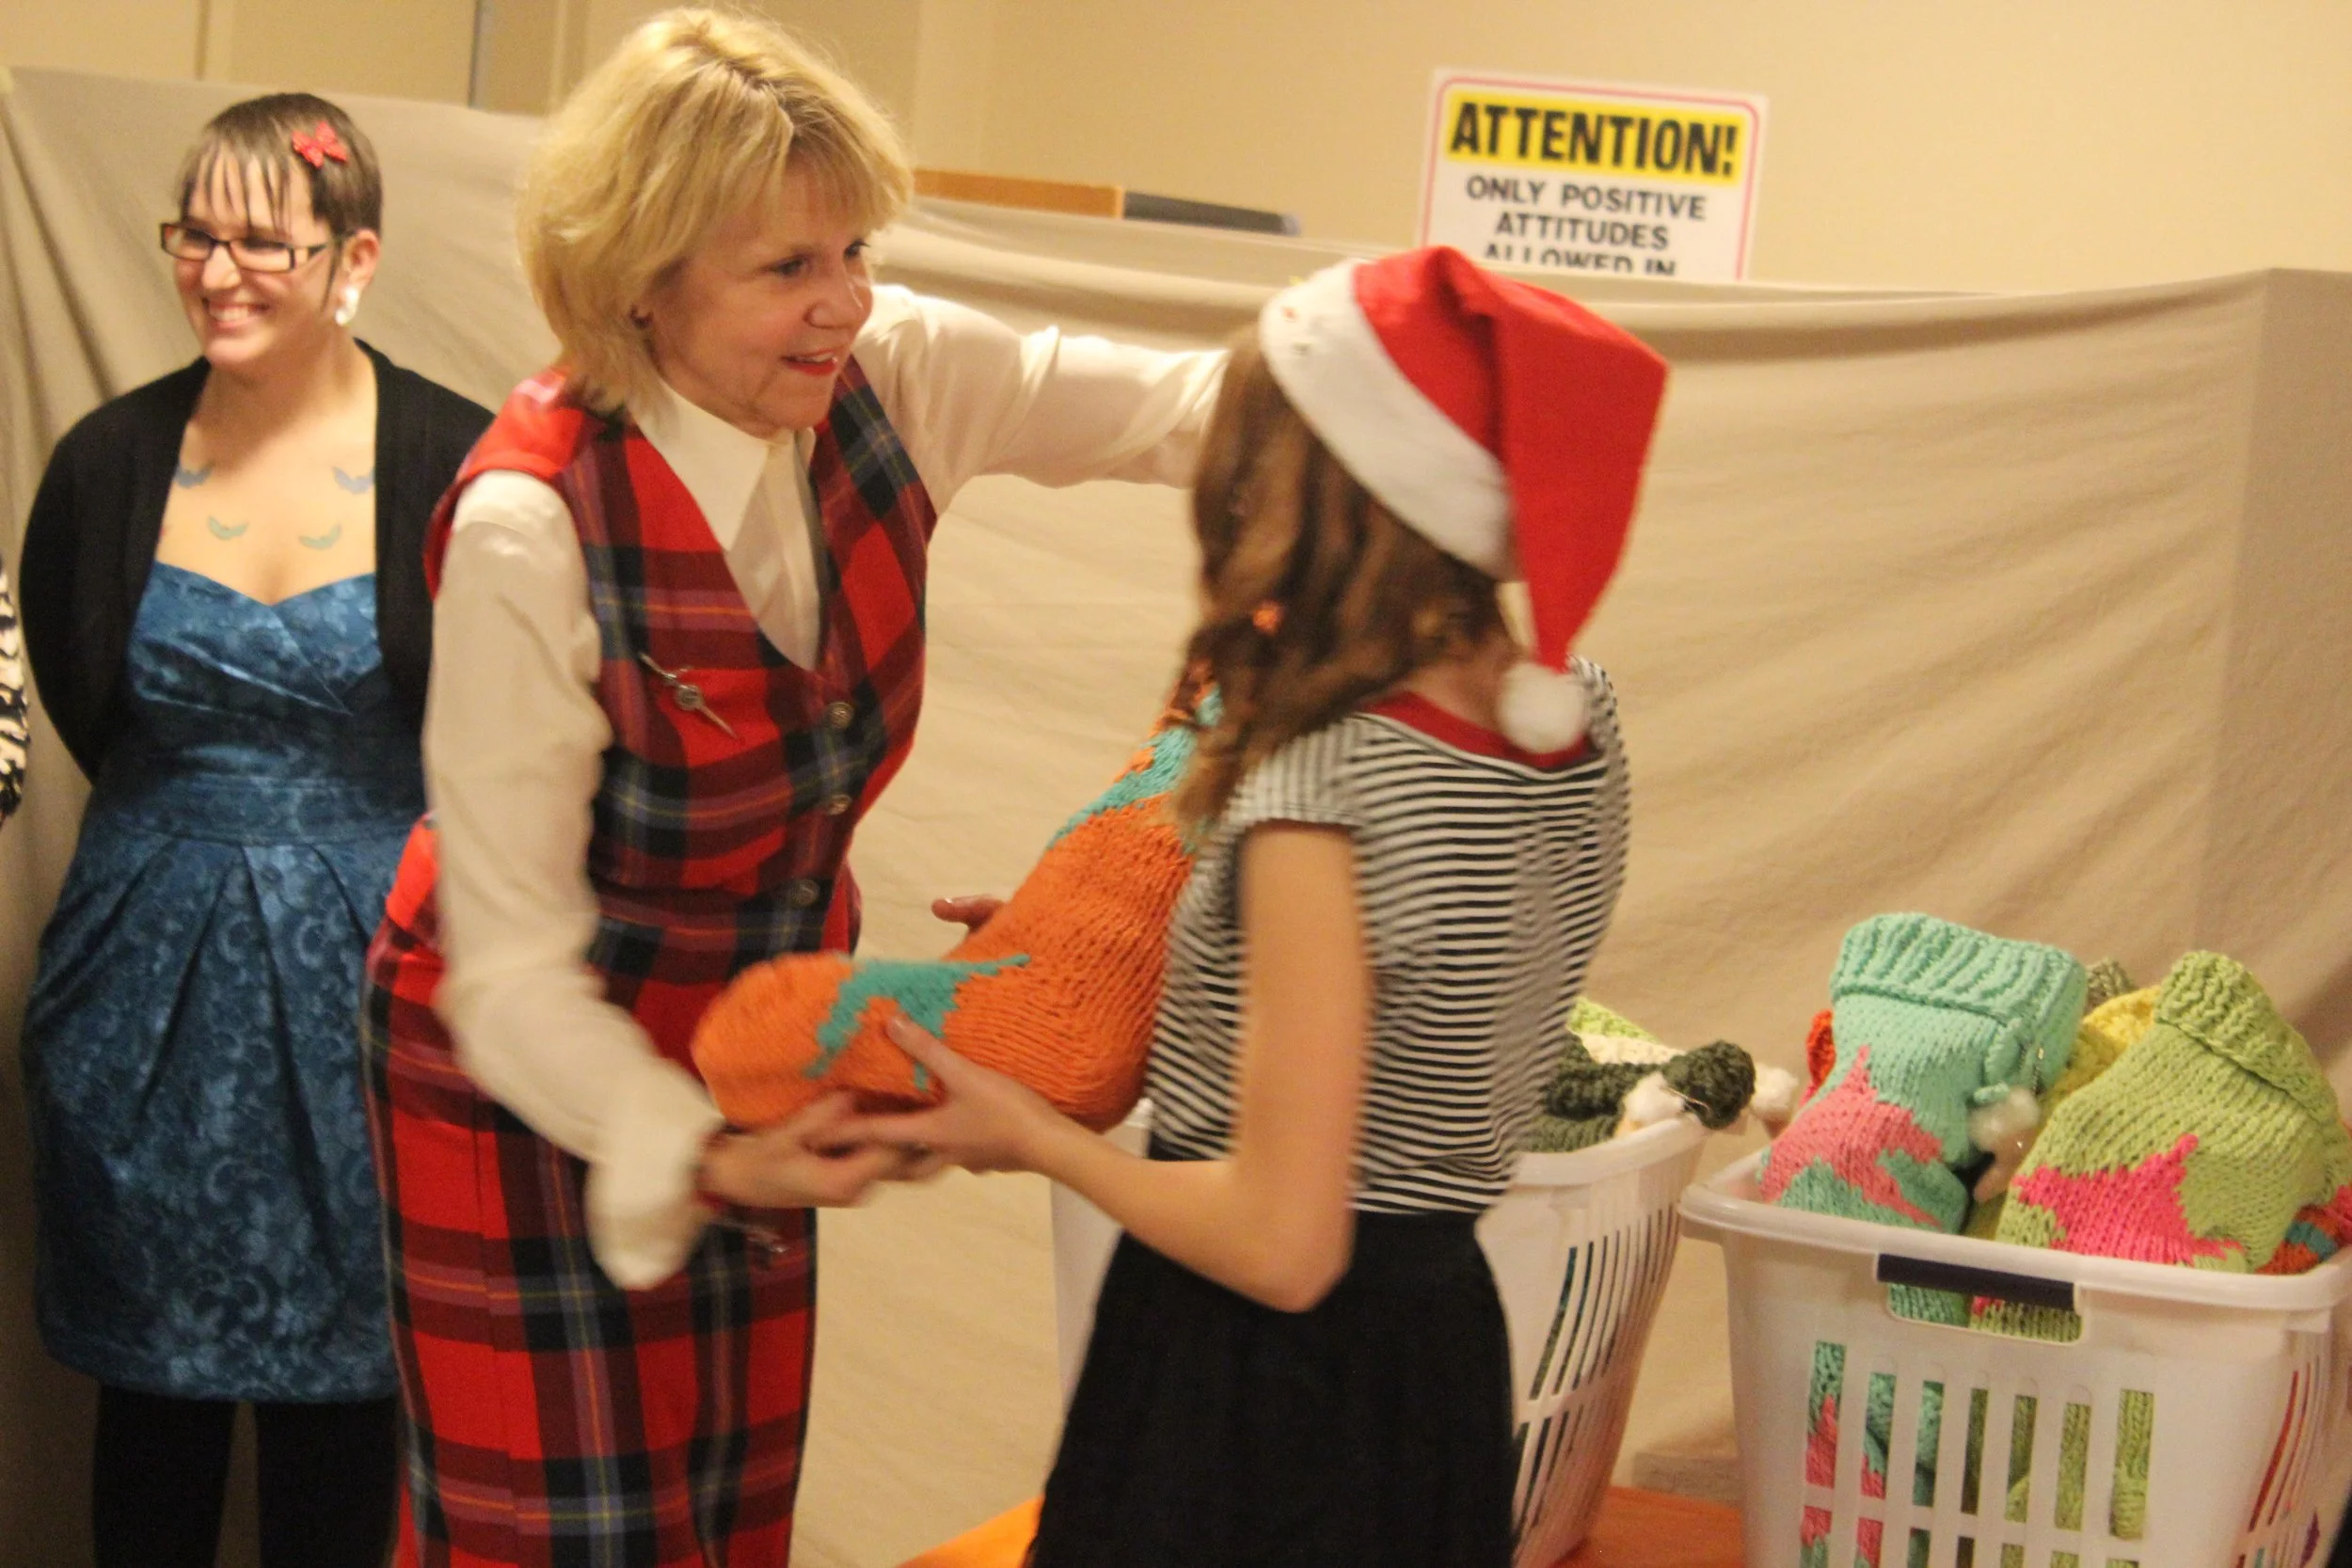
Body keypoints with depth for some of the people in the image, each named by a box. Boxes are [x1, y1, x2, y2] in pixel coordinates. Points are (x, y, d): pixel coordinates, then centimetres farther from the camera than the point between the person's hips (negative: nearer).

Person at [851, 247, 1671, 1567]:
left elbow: (1280, 1246, -23)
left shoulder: (1318, 801, -26)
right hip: (1441, 1342, 8)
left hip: (1258, 1388, -7)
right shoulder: (1578, 716, -3)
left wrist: (1031, 1138, -9)